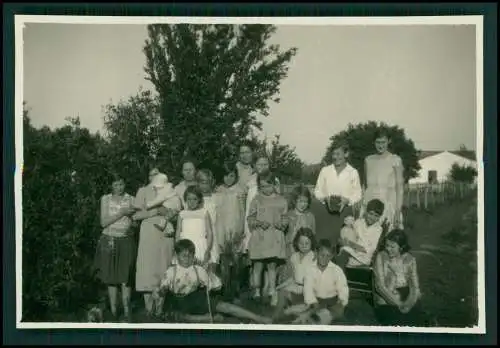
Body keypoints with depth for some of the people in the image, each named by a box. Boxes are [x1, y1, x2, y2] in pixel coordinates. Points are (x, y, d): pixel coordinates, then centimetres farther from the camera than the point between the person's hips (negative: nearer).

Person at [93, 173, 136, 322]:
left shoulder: (130, 199, 5)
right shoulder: (105, 199, 5)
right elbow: (103, 222, -4)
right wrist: (121, 213, -12)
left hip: (125, 241, -1)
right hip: (109, 241, 1)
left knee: (125, 279, -7)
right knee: (111, 279, 3)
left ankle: (127, 314, -4)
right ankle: (113, 313, 10)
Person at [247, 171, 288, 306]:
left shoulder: (281, 201, 5)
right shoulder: (257, 200, 2)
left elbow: (284, 219, 10)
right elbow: (250, 219, 3)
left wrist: (281, 224, -11)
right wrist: (259, 223, -15)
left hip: (275, 238, 1)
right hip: (259, 237, -1)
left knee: (272, 265, 6)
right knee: (258, 266, 3)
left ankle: (272, 292, 14)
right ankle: (256, 293, 13)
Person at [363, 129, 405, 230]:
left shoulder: (395, 160, 0)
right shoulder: (368, 160, 11)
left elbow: (400, 186, -2)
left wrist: (398, 210, -8)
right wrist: (362, 206, 7)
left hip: (388, 202, -3)